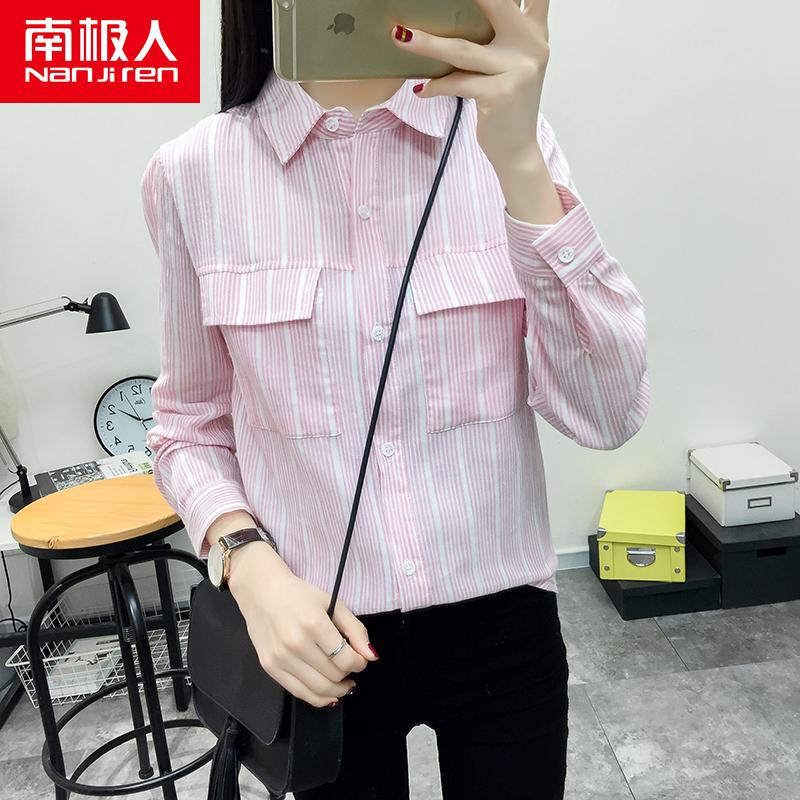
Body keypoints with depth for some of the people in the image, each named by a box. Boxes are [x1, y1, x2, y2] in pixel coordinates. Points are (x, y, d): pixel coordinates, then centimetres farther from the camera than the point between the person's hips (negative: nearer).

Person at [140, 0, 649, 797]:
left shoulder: (505, 133, -6)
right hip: (322, 633, 0)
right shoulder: (193, 172, -7)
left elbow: (606, 415, -14)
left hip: (500, 625, 1)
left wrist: (521, 164, -24)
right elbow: (190, 424, 3)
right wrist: (249, 566, -14)